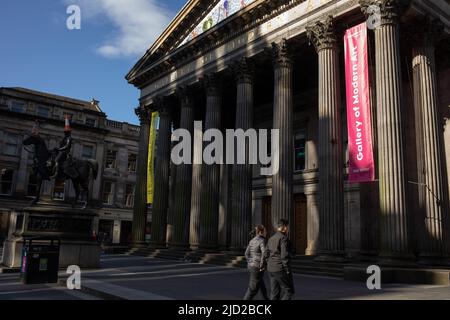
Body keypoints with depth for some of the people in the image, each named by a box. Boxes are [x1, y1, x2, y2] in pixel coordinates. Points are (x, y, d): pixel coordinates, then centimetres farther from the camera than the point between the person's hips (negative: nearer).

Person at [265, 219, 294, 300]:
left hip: (271, 269, 8)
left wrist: (271, 267, 19)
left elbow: (266, 256, 15)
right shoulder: (284, 238, -14)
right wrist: (288, 271, -14)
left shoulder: (271, 239, 12)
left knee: (275, 293, 12)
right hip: (281, 269, -8)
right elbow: (284, 256, -21)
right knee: (288, 291, 4)